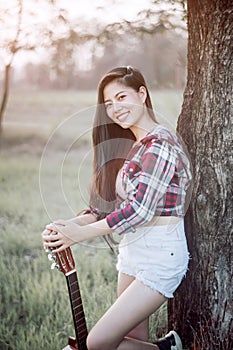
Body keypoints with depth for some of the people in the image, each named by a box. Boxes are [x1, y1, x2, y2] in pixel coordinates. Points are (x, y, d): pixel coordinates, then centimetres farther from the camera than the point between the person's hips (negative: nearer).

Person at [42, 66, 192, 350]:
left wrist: (79, 234, -17)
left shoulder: (160, 144, -16)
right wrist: (70, 224, -6)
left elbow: (140, 209, -23)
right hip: (132, 251, 9)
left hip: (160, 254, -9)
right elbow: (110, 204, 10)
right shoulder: (132, 147, 13)